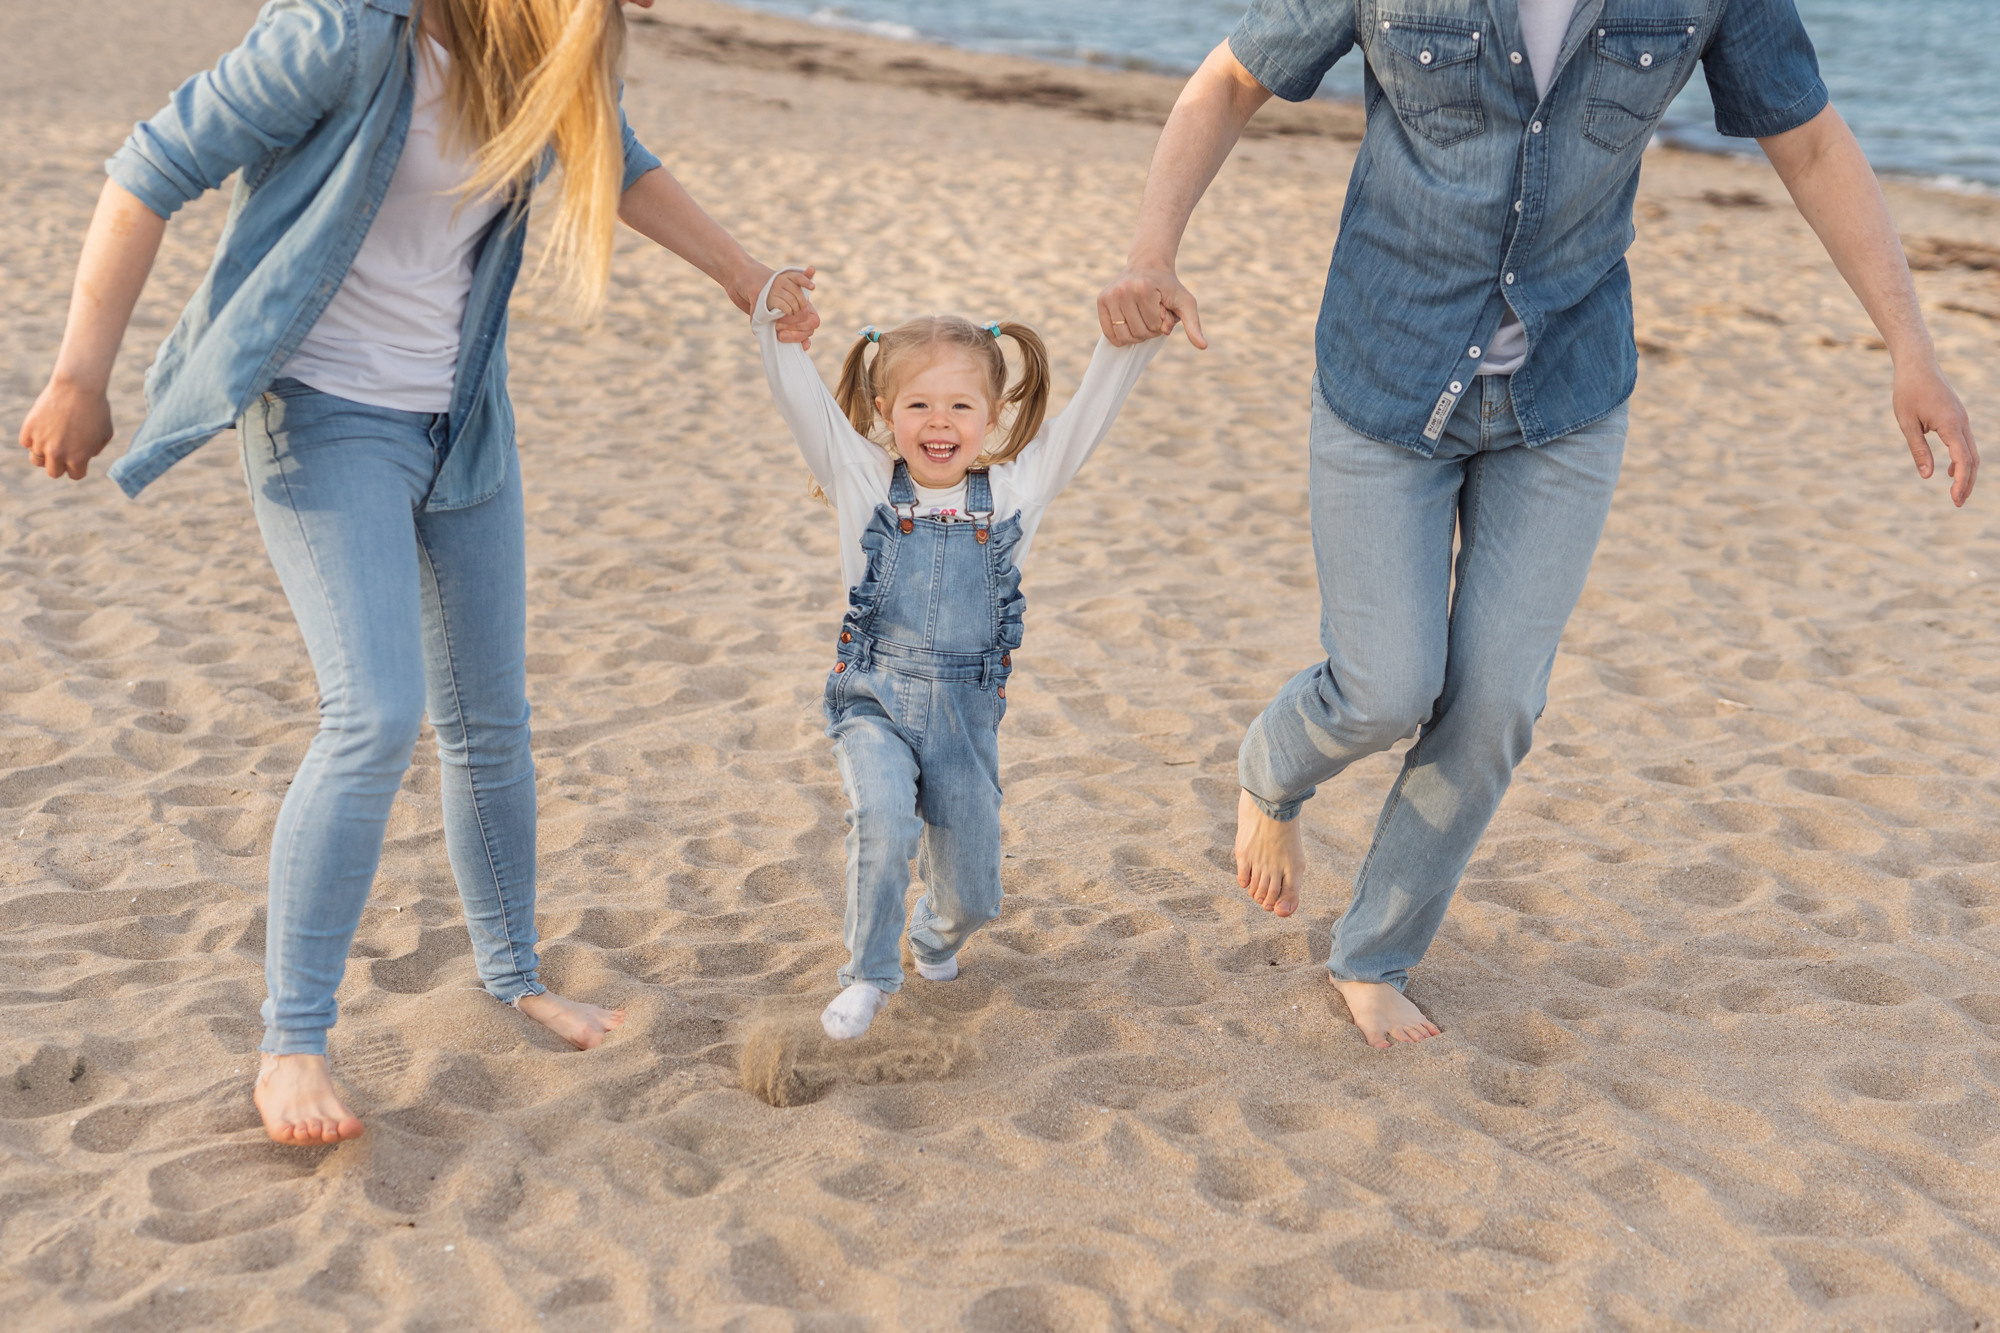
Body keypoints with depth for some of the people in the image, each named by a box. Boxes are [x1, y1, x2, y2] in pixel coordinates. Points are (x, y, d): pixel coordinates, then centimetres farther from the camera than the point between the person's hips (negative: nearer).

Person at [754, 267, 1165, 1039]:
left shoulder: (1019, 490, -1)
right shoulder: (862, 481, -3)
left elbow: (1093, 409, -6)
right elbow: (798, 397, -12)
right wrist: (775, 320, -28)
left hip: (966, 712, 2)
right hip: (872, 701, -1)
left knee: (971, 895, 7)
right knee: (883, 821, -29)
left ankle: (937, 935, 46)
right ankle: (868, 974, -4)